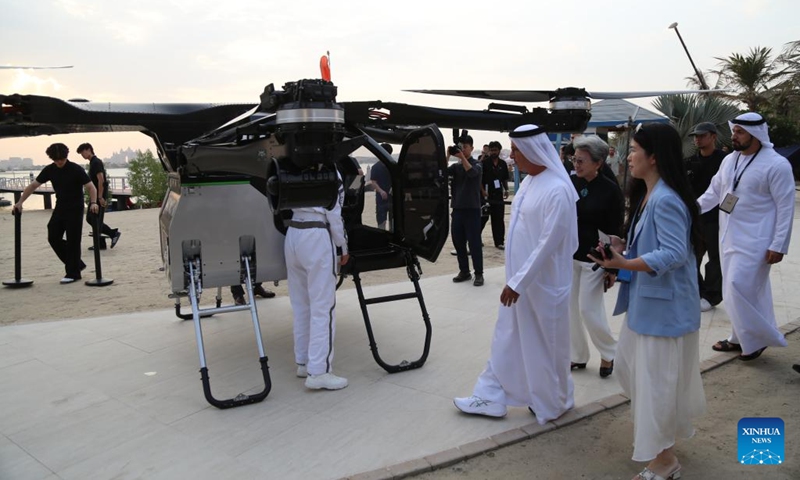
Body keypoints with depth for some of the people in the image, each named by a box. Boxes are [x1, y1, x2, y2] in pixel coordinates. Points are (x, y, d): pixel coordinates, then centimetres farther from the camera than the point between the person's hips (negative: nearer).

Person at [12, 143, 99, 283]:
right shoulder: (49, 170, 0)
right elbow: (33, 186, 6)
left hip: (75, 209, -6)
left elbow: (91, 187, -20)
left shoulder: (76, 169, -15)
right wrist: (20, 202, -1)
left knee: (72, 241, -5)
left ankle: (73, 273, 5)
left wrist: (93, 203, -38)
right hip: (60, 207, 6)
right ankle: (76, 264, 17)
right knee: (53, 237, 3)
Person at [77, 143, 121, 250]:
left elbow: (101, 180, -21)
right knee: (90, 218, 12)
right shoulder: (93, 162, 18)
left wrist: (100, 197, -23)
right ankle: (113, 233, 12)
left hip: (99, 197, -10)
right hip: (95, 197, 10)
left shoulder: (96, 162, -13)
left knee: (96, 220, -4)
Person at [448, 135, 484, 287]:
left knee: (474, 242, -3)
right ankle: (464, 271, 18)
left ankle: (479, 273, 4)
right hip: (457, 209, 5)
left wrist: (462, 156, -27)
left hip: (472, 209, -5)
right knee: (458, 242, 7)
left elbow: (472, 172, -23)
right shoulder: (456, 166, 11)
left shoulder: (477, 164, -1)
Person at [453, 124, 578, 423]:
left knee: (545, 345, 10)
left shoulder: (557, 190, -22)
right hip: (519, 280, 9)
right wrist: (514, 279, 16)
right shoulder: (528, 182, 6)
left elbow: (548, 243, -25)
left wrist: (518, 282, -22)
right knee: (506, 341, 15)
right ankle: (491, 398, 28)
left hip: (543, 285, -8)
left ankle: (552, 404, 31)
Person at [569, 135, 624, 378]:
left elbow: (615, 231, -9)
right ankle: (577, 356, 25)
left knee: (589, 309, -2)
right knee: (570, 308, 9)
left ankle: (609, 353, 22)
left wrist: (613, 267, -11)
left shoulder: (610, 190, -11)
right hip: (568, 255, 4)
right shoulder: (570, 183, -2)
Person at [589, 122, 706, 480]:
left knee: (656, 379, 3)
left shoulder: (666, 200, -22)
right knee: (631, 367, 21)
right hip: (646, 301, 10)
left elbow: (674, 254, -28)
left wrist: (623, 264, -31)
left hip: (664, 306, -10)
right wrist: (624, 248, 4)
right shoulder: (648, 196, 9)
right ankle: (659, 432, 41)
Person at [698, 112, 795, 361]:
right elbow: (713, 192, 14)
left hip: (754, 241, -7)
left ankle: (757, 338, 11)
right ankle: (741, 337, 27)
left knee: (741, 289, -9)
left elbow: (786, 208, -12)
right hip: (729, 237, 7)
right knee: (735, 290, 13)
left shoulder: (777, 165, -13)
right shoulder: (729, 160, 7)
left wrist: (778, 245, -15)